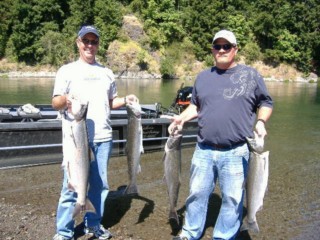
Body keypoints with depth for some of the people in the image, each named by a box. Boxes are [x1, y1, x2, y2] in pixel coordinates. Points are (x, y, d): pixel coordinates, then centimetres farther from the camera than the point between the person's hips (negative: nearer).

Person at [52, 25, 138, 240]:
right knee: (72, 185, 0)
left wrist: (125, 100, 2)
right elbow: (55, 103, -4)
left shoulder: (107, 73, 15)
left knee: (100, 184, 12)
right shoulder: (67, 70, 2)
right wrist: (64, 99, -26)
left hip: (103, 137, 4)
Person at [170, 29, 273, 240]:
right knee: (197, 193, 12)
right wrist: (183, 117, 3)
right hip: (204, 151, 3)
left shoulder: (250, 75, 3)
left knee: (232, 199, 7)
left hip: (236, 153, -3)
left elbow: (265, 103, 7)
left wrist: (261, 121, -11)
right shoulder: (203, 77, 13)